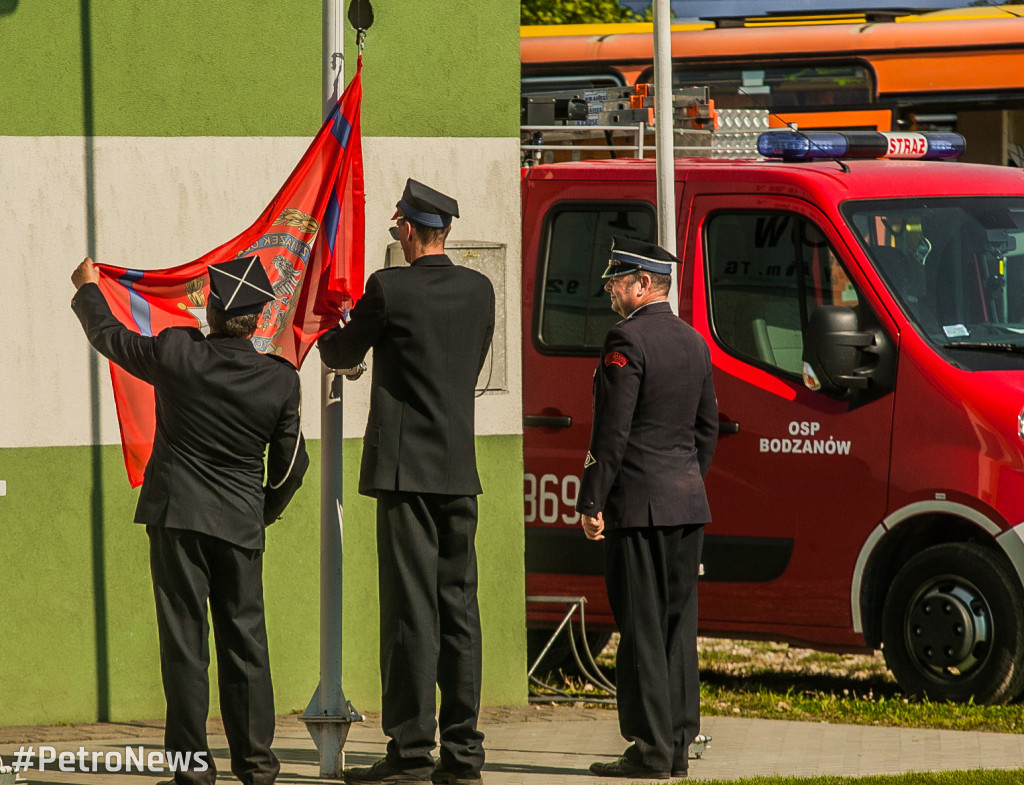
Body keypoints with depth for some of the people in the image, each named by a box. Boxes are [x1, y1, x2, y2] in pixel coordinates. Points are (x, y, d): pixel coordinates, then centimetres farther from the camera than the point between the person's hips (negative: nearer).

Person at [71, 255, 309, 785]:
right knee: (244, 640, 8)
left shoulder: (176, 354, -10)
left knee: (184, 639, 0)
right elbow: (291, 463, 2)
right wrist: (268, 509, 22)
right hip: (240, 522, 2)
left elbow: (110, 337, 7)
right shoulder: (281, 381, -6)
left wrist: (88, 289, 27)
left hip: (177, 516, -2)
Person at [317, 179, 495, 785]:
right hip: (461, 470, 5)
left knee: (410, 607, -5)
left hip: (407, 468, -5)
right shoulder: (479, 290, 6)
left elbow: (343, 356, 5)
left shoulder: (389, 289, -9)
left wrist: (326, 328, 28)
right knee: (458, 606, 7)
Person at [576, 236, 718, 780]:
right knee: (678, 622, 11)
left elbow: (612, 431, -16)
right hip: (688, 503, 8)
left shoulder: (628, 341, -13)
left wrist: (591, 501, -13)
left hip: (639, 505, -8)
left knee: (642, 628, -6)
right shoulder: (694, 342, 13)